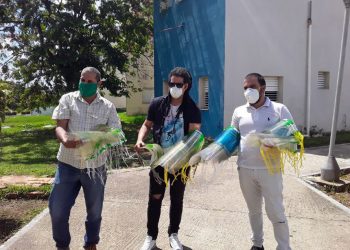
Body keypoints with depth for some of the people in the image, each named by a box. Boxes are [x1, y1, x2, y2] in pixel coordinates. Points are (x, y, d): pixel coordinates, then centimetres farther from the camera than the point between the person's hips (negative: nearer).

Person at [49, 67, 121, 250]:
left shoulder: (108, 106, 3)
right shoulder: (67, 99, 1)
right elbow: (60, 126, -8)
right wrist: (65, 139, -31)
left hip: (95, 165, 1)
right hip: (68, 163, 0)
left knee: (94, 210, 14)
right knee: (57, 208, 3)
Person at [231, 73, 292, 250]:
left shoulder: (279, 109, -1)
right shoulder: (239, 111, 8)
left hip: (269, 170, -3)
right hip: (245, 170, 4)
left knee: (276, 213, 2)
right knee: (254, 210, 18)